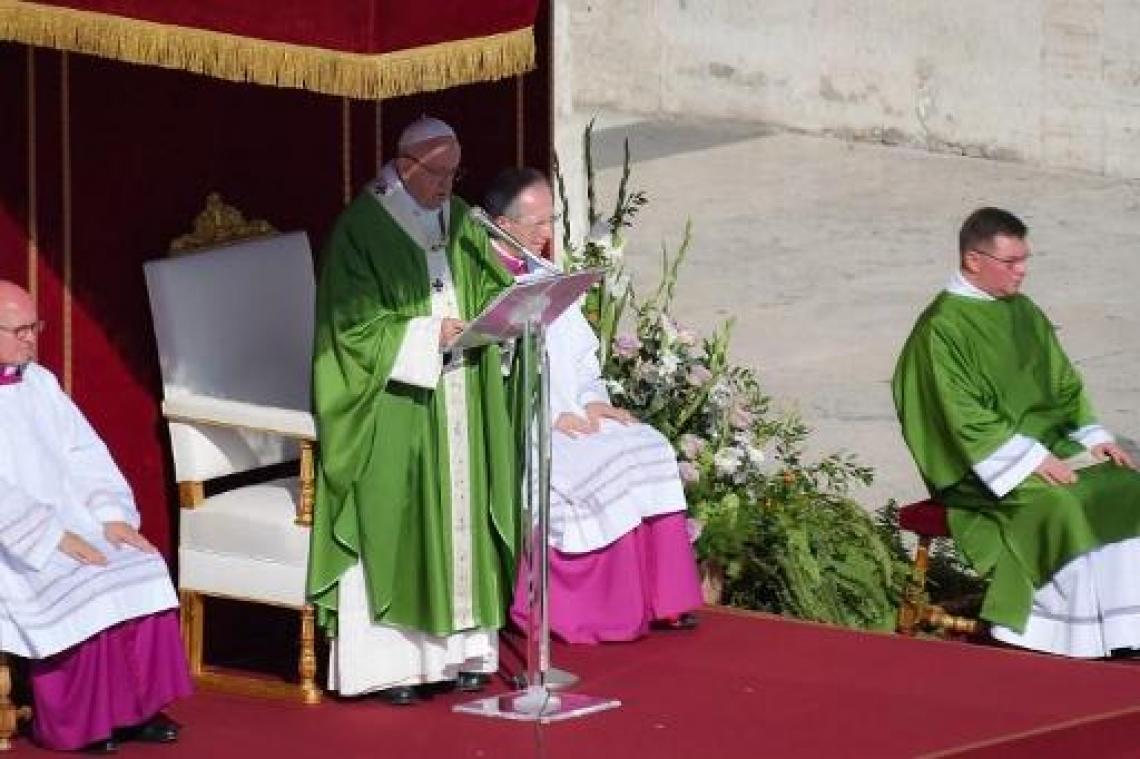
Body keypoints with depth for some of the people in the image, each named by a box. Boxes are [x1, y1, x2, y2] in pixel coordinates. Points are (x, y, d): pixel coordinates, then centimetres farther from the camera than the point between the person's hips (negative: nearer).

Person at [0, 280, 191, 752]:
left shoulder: (39, 383, 13)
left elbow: (83, 454, 11)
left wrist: (113, 515, -4)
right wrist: (51, 536, -24)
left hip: (70, 521, 7)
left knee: (143, 572, -13)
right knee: (79, 593, -27)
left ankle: (134, 706, -8)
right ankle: (73, 724, -15)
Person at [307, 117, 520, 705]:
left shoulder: (460, 222, 12)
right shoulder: (362, 228, -7)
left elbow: (491, 288, 15)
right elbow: (357, 323, -11)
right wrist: (431, 334, -17)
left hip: (460, 401, 6)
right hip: (394, 405, -6)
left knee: (462, 516, 6)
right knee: (395, 524, -7)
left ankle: (460, 648, 12)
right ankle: (392, 662, -5)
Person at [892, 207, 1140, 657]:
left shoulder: (1025, 314, 13)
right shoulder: (943, 327, -11)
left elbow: (1065, 384, 17)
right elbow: (964, 416, -17)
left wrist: (1094, 438, 0)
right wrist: (1031, 459, -23)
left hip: (1047, 446, 7)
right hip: (983, 466, -7)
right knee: (1056, 506, -33)